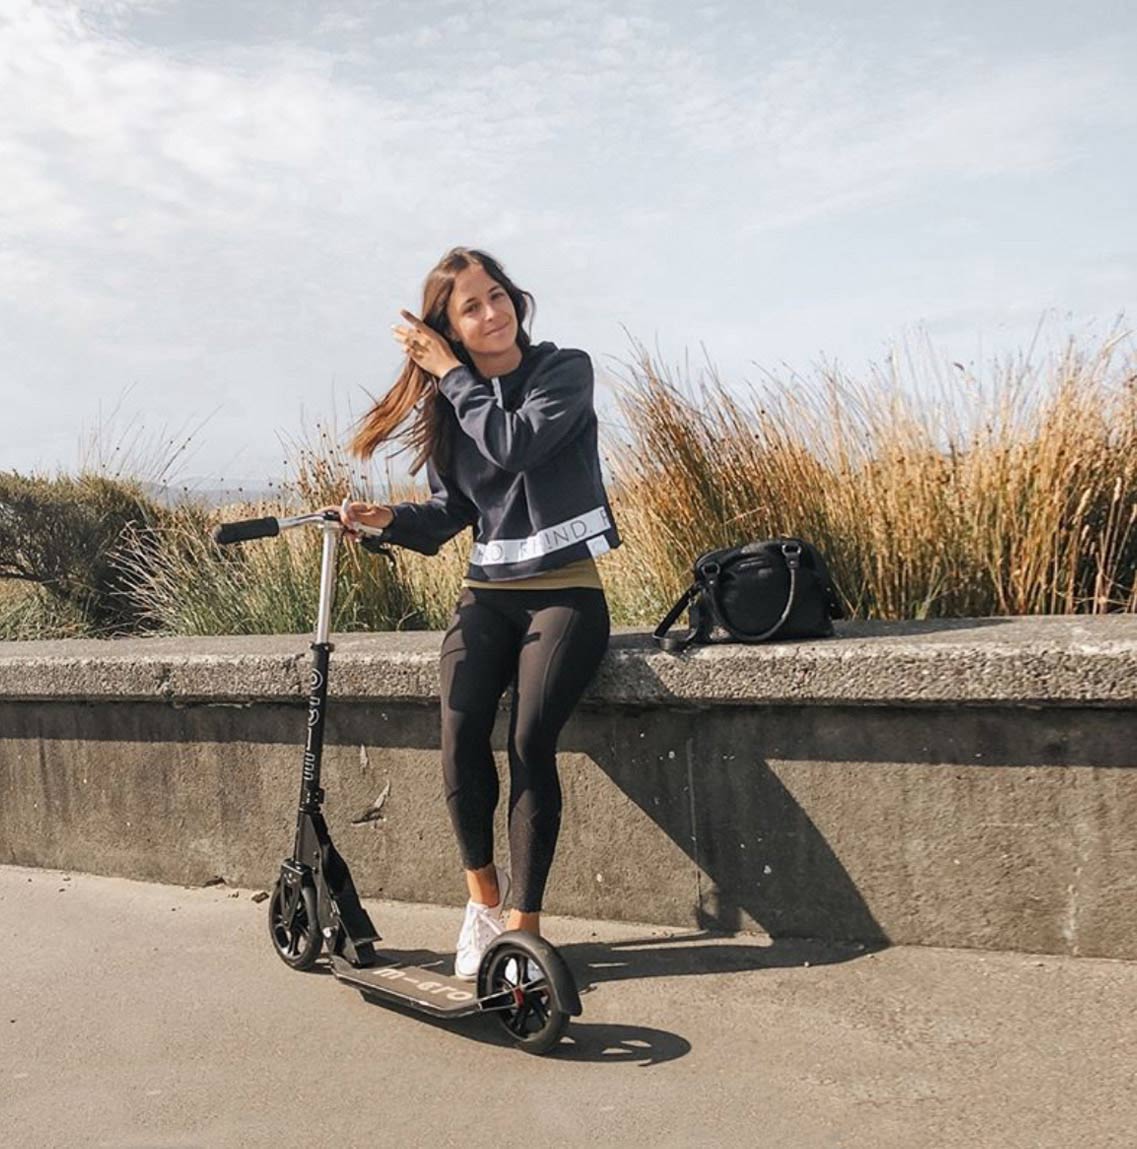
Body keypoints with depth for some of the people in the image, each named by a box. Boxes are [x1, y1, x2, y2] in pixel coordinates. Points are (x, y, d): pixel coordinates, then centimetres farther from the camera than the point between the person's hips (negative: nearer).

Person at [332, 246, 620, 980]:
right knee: (462, 734, -21)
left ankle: (524, 921, -12)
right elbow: (451, 512, 12)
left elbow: (514, 446, -19)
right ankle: (484, 897, -1)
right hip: (487, 594, 3)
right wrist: (388, 520, -6)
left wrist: (453, 374, -9)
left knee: (530, 740, -23)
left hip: (565, 593, -3)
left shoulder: (565, 371, -2)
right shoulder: (449, 404, 11)